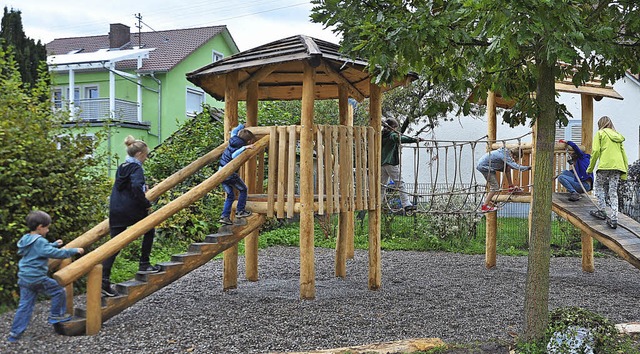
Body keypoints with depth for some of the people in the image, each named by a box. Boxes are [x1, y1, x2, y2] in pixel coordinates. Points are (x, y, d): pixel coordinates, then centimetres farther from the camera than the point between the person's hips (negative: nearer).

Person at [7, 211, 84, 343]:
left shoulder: (26, 240, 12)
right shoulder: (40, 242, -16)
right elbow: (56, 253, -23)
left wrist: (54, 244, 34)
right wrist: (74, 251, -15)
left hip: (24, 278, 9)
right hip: (37, 278, -9)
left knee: (25, 305, 12)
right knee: (58, 291, 8)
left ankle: (15, 333, 12)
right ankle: (56, 315, 18)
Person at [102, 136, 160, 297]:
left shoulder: (121, 168, 16)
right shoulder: (136, 169, -9)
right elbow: (136, 187, -26)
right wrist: (147, 203, -15)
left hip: (115, 212, 7)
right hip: (132, 210, -7)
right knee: (149, 230, 21)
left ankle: (104, 280, -5)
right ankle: (144, 264, 19)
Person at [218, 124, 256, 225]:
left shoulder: (234, 140, 7)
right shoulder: (241, 147, -15)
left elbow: (234, 131, 29)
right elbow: (234, 155, -35)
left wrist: (242, 126, 44)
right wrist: (244, 148, -37)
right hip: (230, 174, -8)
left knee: (230, 195, 15)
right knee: (243, 190, 16)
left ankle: (225, 216, 5)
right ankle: (240, 211, 16)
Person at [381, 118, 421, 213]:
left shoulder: (382, 136, 16)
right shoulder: (392, 135, -7)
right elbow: (400, 138, -26)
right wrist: (414, 140, -30)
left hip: (382, 164, 8)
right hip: (391, 163, -8)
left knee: (382, 185, 12)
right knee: (400, 184, -8)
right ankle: (406, 205, -13)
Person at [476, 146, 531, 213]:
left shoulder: (506, 152, 5)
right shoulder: (505, 155, -24)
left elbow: (511, 164, 18)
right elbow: (515, 166, -30)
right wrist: (527, 167, -24)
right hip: (484, 166, -9)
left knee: (507, 167, 5)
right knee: (495, 187, -12)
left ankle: (511, 187, 10)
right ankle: (484, 207, -11)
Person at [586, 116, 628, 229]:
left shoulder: (600, 133, 6)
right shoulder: (618, 136, 22)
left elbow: (596, 151, -4)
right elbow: (623, 153, 18)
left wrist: (590, 168, 2)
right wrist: (625, 172, 19)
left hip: (605, 165, -5)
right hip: (618, 166, 5)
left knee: (598, 186, 16)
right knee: (613, 192, 6)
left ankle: (602, 211, 13)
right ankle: (613, 219, -1)